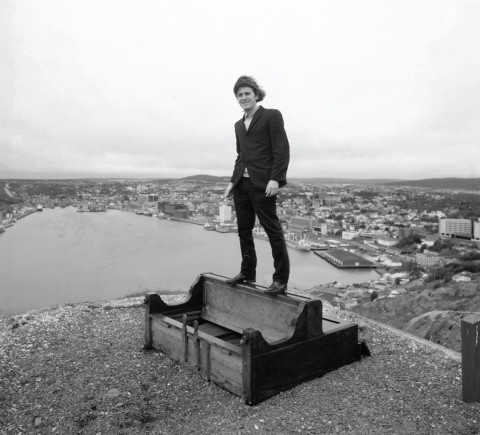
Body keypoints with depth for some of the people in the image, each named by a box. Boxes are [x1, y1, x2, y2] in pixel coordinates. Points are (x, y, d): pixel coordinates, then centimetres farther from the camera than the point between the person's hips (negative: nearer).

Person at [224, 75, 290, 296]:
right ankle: (247, 273, 23)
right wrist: (233, 181, 14)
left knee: (273, 230, -4)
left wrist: (275, 179, -16)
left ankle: (281, 279, 3)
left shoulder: (272, 116, 1)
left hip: (262, 184, -7)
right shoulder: (239, 125, 21)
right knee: (244, 231, 10)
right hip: (241, 184, 7)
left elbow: (282, 150, -7)